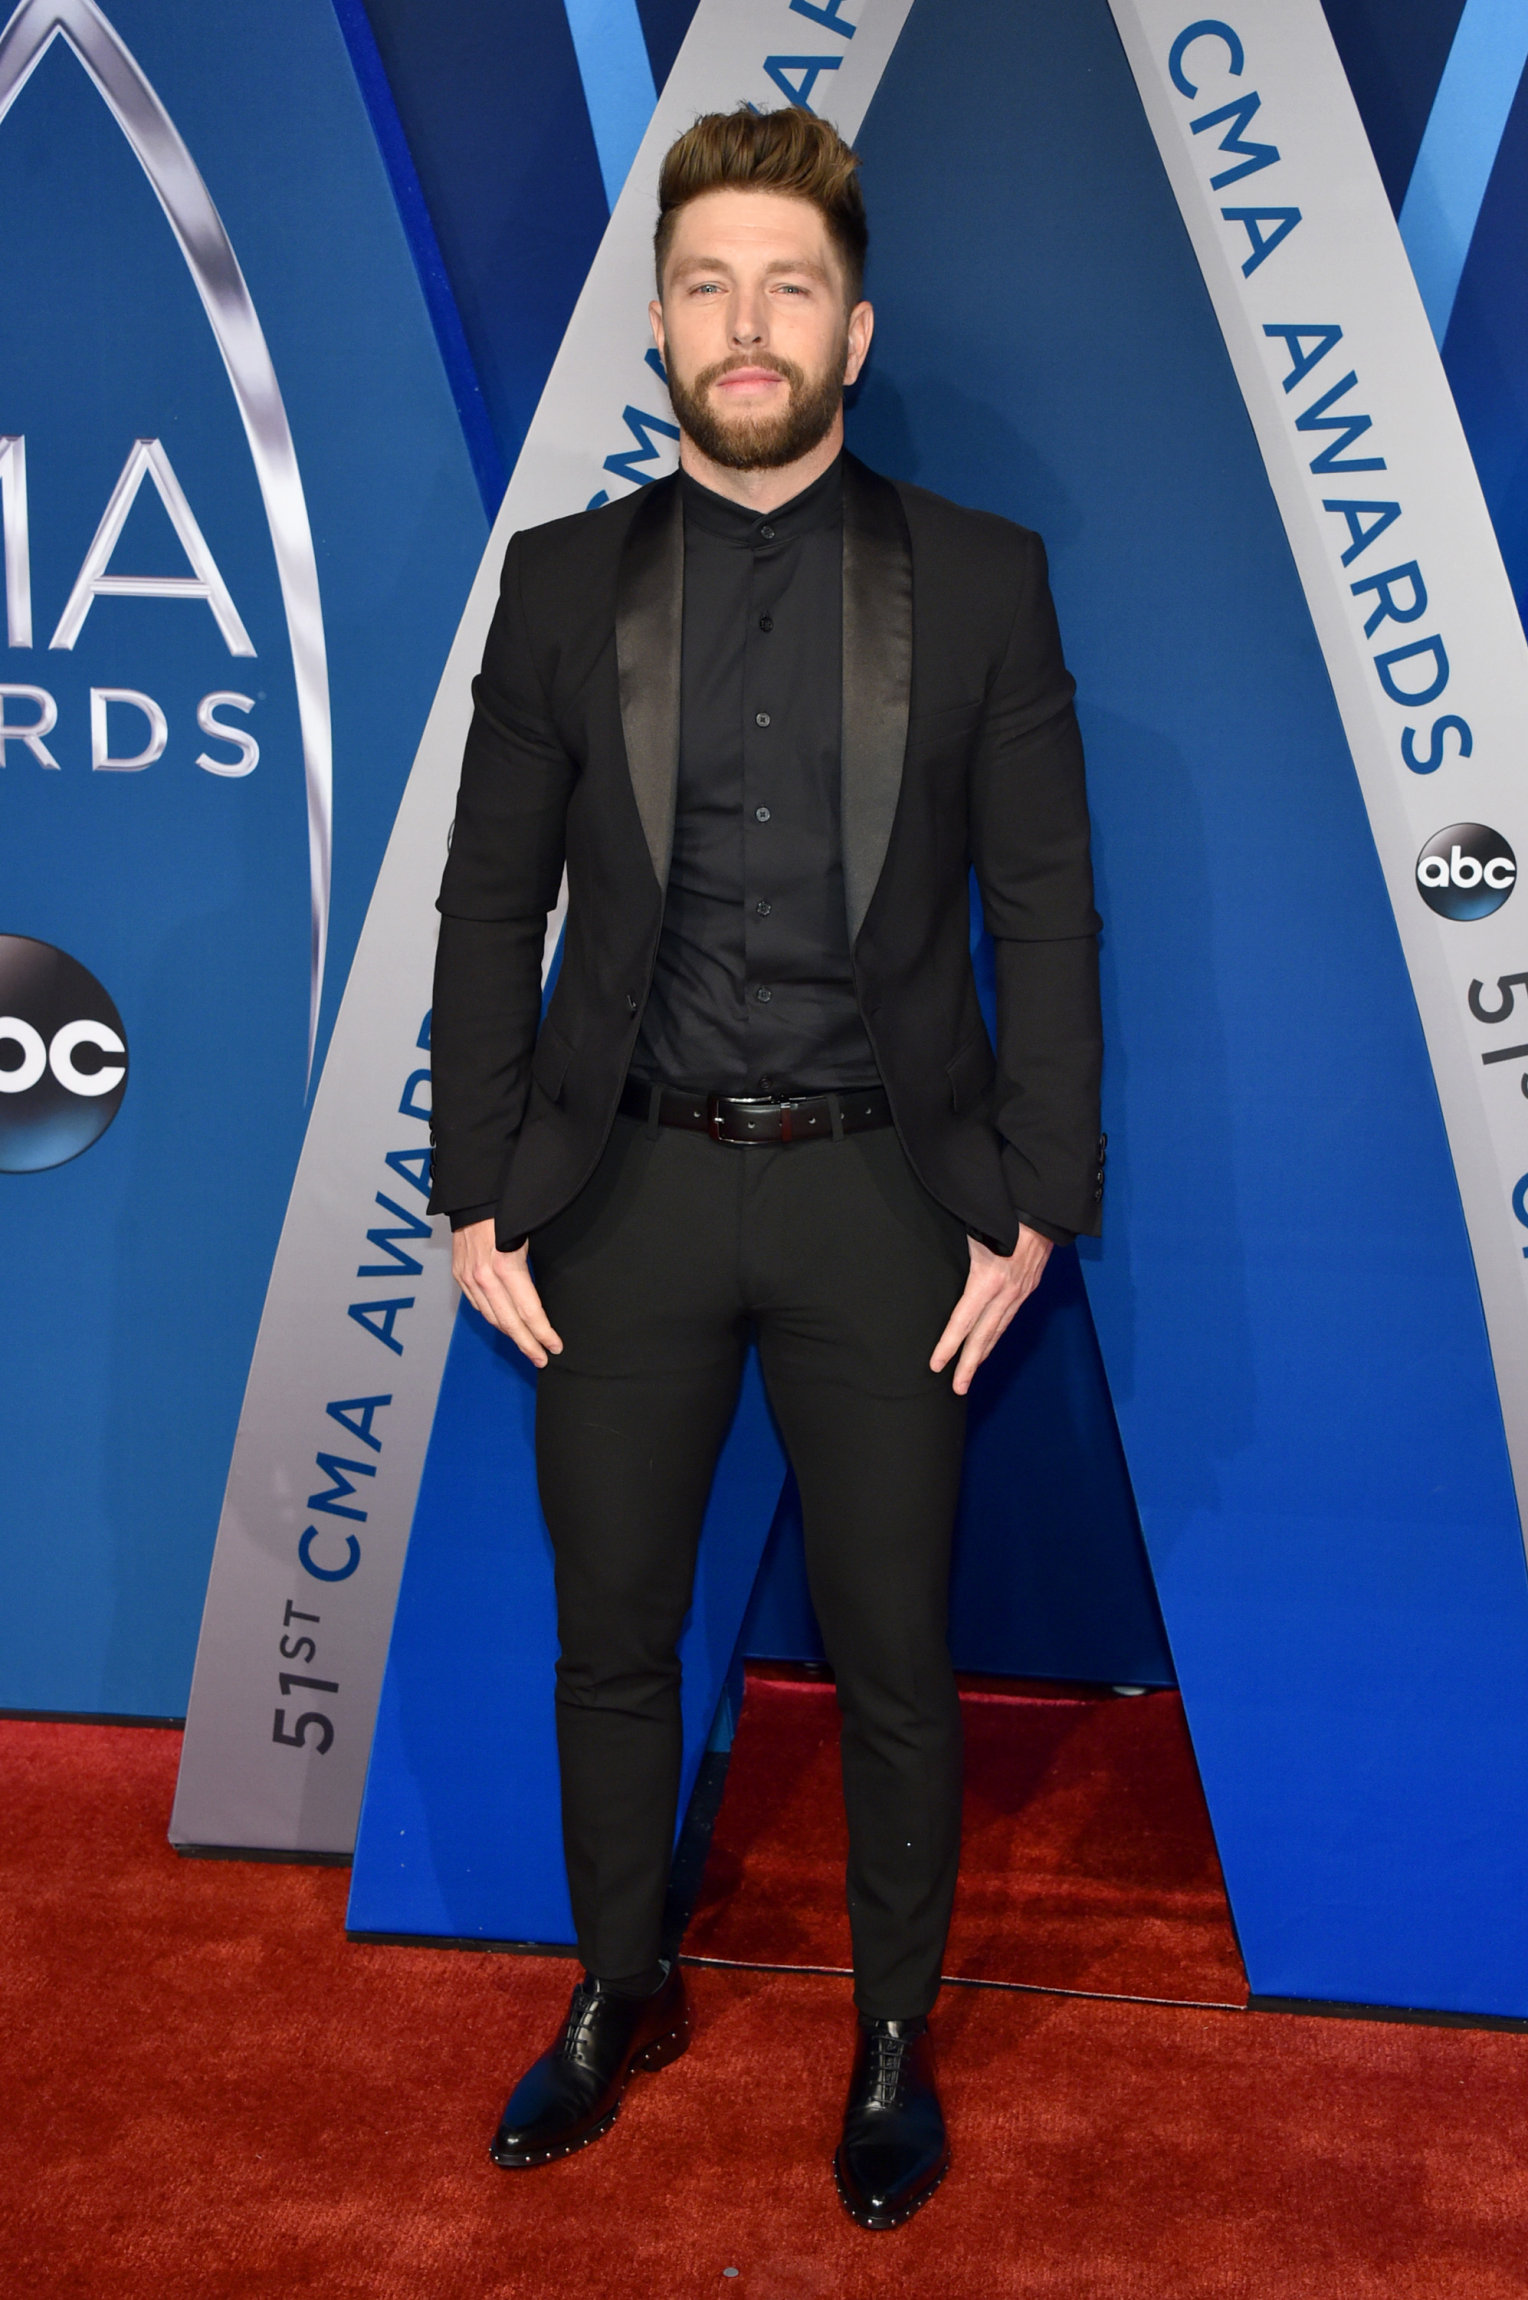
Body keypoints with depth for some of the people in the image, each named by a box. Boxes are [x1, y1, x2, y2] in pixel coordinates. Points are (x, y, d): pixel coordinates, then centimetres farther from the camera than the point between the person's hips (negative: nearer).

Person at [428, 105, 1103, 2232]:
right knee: (611, 1639, 14)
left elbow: (1046, 909, -1)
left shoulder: (979, 581, -1)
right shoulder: (566, 581, 3)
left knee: (893, 1658, 10)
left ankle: (896, 2034, 32)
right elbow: (492, 903, 3)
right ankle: (621, 1992, 37)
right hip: (630, 1186, 2)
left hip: (877, 1195, -1)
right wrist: (475, 1196, -2)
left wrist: (1037, 1203, -7)